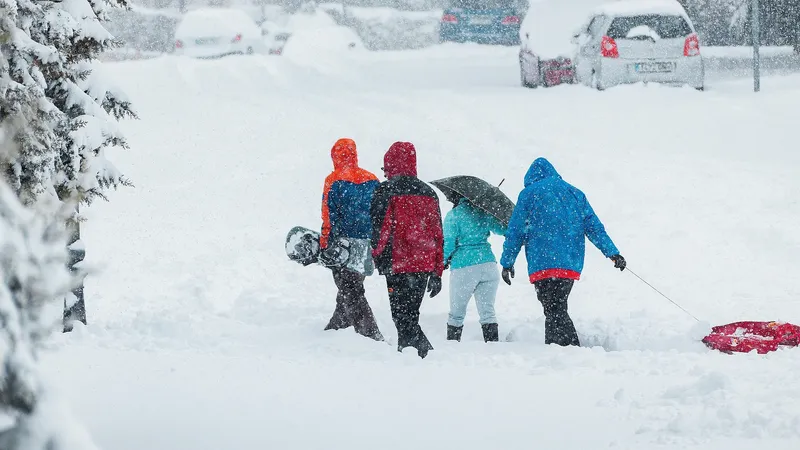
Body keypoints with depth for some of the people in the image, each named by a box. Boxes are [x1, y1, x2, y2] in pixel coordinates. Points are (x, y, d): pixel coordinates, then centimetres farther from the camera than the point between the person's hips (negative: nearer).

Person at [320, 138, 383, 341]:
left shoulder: (334, 180, -7)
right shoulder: (372, 180, 8)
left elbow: (329, 217, -10)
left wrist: (324, 246, -6)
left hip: (344, 242, -5)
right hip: (368, 244, 5)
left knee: (351, 294, -3)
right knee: (352, 288, 19)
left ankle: (372, 335, -14)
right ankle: (334, 330, 32)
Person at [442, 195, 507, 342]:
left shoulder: (452, 216, -7)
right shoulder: (484, 212, 5)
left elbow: (449, 243, -8)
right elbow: (501, 230, 9)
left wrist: (443, 262, 6)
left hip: (464, 268, -4)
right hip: (488, 266, 4)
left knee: (456, 313, 9)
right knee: (487, 310, 6)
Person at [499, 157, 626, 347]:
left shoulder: (529, 193, 5)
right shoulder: (575, 194, 18)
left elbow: (515, 232, 4)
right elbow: (594, 227, 11)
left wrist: (507, 263, 10)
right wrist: (613, 253, 8)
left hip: (543, 264, -6)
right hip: (571, 264, 6)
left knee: (555, 312, -11)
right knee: (557, 310, 15)